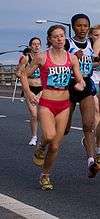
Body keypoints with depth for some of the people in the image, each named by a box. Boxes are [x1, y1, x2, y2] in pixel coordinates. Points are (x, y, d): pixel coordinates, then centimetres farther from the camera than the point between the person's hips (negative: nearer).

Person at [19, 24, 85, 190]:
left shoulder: (72, 58, 4)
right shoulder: (43, 57, -4)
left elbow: (80, 80, 11)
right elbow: (24, 74, 5)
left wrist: (80, 85, -12)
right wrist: (28, 93, -7)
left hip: (64, 104, 3)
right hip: (46, 103, -3)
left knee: (55, 146, 4)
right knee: (49, 136, -27)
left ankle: (45, 175, 24)